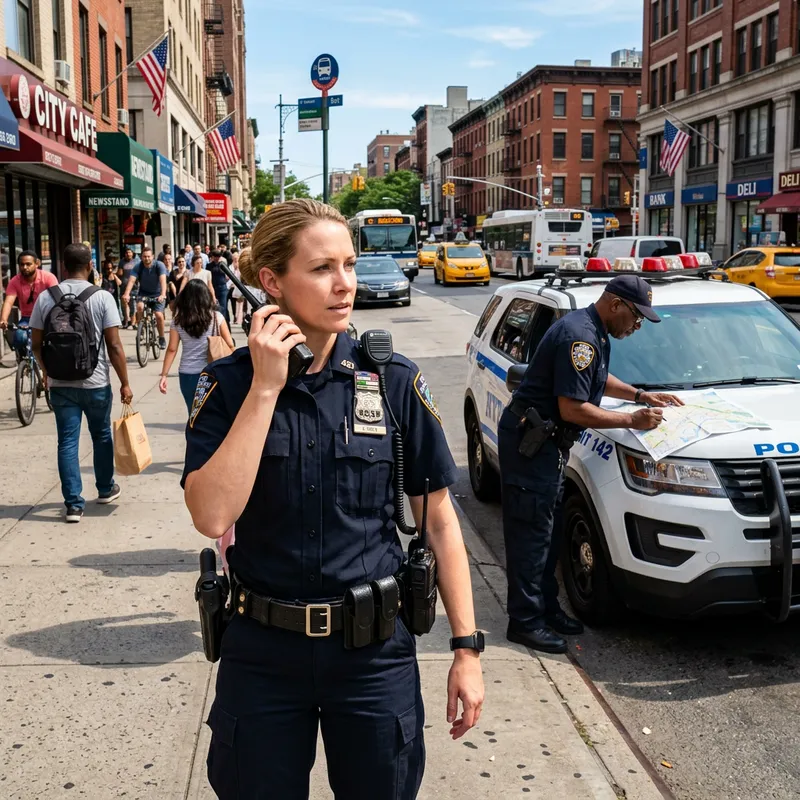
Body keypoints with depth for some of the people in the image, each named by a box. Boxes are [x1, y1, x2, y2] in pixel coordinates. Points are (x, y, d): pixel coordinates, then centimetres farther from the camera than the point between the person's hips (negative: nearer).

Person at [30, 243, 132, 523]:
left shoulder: (45, 297, -3)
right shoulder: (102, 297, -10)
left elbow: (37, 345, 2)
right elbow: (114, 346, -12)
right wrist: (125, 382, -4)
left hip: (60, 383, 1)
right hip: (96, 382, -1)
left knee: (67, 442, 5)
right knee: (101, 436, 18)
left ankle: (74, 504, 4)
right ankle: (105, 489, 34)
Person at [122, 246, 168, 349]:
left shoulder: (159, 265, -19)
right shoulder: (138, 267, -14)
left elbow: (163, 280, -33)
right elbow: (131, 280, -27)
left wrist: (163, 294, -50)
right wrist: (126, 294, -44)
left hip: (157, 294, -1)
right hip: (143, 293, 1)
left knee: (159, 315, -17)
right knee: (140, 307, -29)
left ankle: (162, 338, 5)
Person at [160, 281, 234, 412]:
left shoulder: (178, 321, -1)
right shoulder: (216, 317, -4)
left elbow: (172, 349, -3)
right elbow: (230, 345, -1)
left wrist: (164, 375, 2)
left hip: (187, 374, 1)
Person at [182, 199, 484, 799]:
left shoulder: (394, 381, -6)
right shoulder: (229, 384, -7)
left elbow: (438, 520, -1)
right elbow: (213, 517, -21)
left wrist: (467, 648, -3)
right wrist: (266, 387, -22)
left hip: (376, 652, 1)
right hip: (262, 654, 0)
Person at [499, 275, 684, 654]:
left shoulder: (592, 331, 10)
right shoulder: (580, 337, -23)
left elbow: (599, 379, 28)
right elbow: (572, 409, -25)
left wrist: (641, 395, 16)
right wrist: (632, 421, -18)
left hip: (547, 441, 11)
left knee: (549, 528, 16)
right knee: (531, 532, -5)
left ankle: (546, 608, 26)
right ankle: (525, 622, 2)